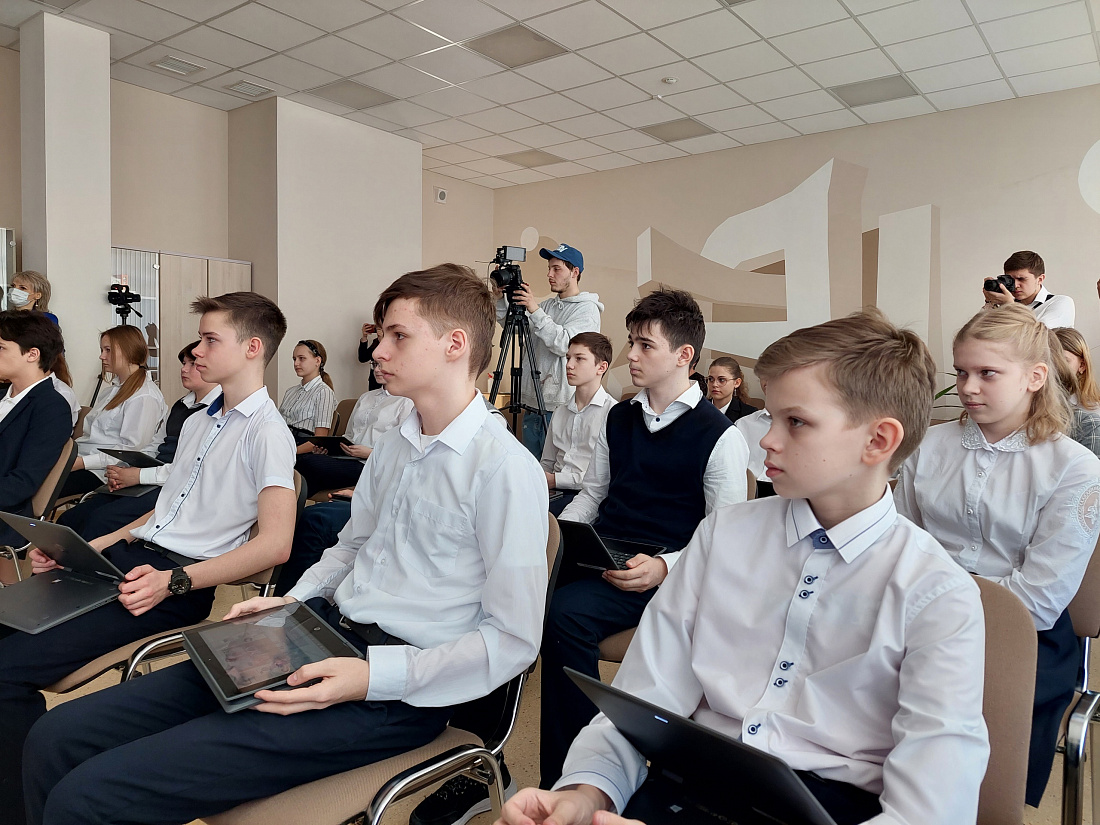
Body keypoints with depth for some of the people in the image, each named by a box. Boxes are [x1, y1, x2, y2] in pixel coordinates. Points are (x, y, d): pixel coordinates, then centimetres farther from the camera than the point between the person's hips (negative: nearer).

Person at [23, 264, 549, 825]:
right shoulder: (393, 445, 15)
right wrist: (290, 602, 9)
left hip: (396, 693, -8)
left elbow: (513, 641, -15)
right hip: (323, 633, 8)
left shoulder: (504, 468, -14)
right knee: (57, 737, 1)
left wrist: (374, 677, -21)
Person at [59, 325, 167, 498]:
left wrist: (84, 462, -18)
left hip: (101, 471, -9)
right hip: (80, 456, 9)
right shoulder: (114, 388, 21)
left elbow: (131, 450, -16)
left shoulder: (144, 396, -11)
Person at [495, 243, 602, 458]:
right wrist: (500, 299, 1)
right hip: (533, 401, 7)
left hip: (561, 405, -7)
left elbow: (564, 345, -19)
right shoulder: (547, 305, 16)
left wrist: (535, 311, -20)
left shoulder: (588, 309, -6)